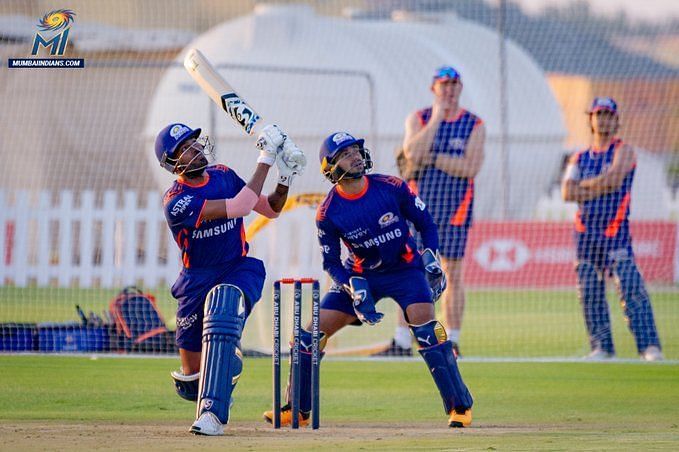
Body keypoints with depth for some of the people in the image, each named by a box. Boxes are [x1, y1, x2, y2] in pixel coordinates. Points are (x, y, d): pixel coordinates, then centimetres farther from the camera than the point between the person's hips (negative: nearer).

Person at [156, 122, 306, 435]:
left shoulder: (224, 176, 0)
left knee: (222, 303, -37)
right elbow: (239, 207, -27)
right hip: (197, 278, -1)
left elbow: (270, 209, 11)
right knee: (190, 385, 2)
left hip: (238, 270, 2)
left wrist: (285, 180, -9)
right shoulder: (175, 201, -18)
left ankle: (213, 412, -39)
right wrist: (265, 160, -25)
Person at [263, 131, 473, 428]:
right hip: (360, 275, 2)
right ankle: (298, 410, 12)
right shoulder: (328, 212, -14)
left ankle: (460, 406, -20)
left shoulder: (391, 188, -15)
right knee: (314, 332, -6)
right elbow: (331, 262, -6)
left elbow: (425, 223, -2)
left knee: (424, 324, -26)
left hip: (405, 268, -2)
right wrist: (355, 290, -23)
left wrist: (432, 259, -16)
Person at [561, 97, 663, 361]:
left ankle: (649, 345, -22)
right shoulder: (580, 158, 17)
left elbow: (614, 179, -14)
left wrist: (584, 184, -1)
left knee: (630, 287, -17)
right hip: (586, 233, 5)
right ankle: (601, 346, 10)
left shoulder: (623, 151, 4)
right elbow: (567, 193, 3)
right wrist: (601, 188, -7)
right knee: (590, 292, 2)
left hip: (616, 232, -5)